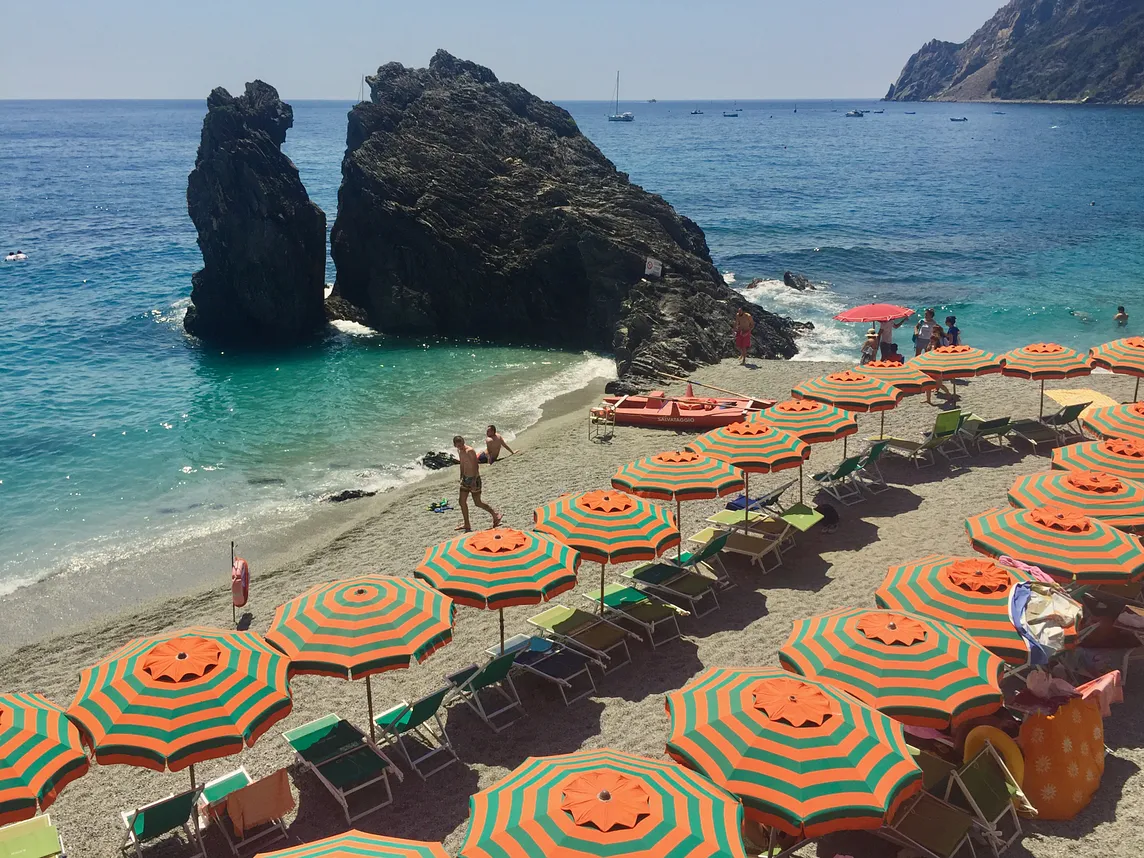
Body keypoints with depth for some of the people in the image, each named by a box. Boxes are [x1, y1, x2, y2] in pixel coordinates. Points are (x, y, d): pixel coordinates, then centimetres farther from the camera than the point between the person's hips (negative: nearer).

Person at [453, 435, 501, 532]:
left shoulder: (470, 451, -20)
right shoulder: (459, 451, 5)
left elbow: (476, 466, -23)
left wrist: (474, 480, -27)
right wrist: (461, 477, 21)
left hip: (474, 479, -8)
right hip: (465, 479, 8)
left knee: (478, 503, 0)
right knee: (462, 502, 7)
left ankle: (495, 515, 18)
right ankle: (467, 525, 18)